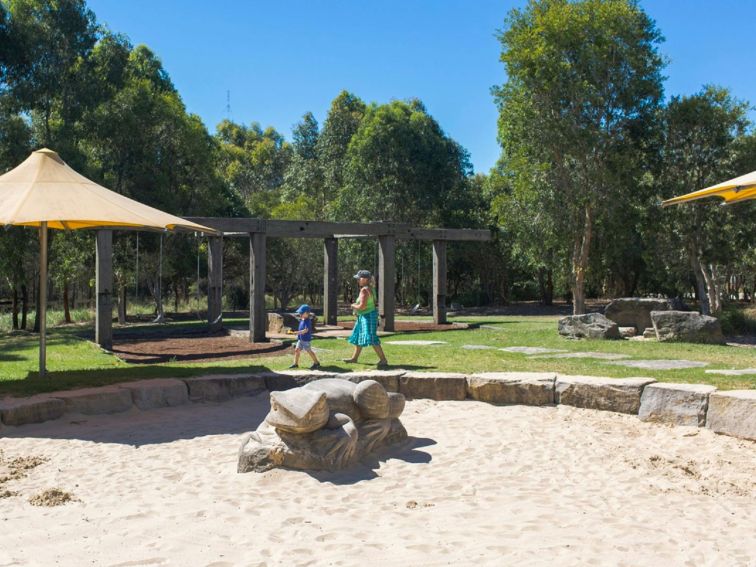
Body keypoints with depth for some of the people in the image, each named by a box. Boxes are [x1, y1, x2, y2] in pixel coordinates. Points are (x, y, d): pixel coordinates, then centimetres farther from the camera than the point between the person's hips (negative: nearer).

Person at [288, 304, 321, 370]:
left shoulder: (307, 321, -19)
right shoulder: (301, 320, 9)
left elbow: (306, 330, -29)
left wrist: (298, 332, -38)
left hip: (306, 339, -9)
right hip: (300, 339, 9)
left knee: (309, 351, -1)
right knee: (297, 350, 8)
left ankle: (316, 363, 11)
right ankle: (296, 364, 16)